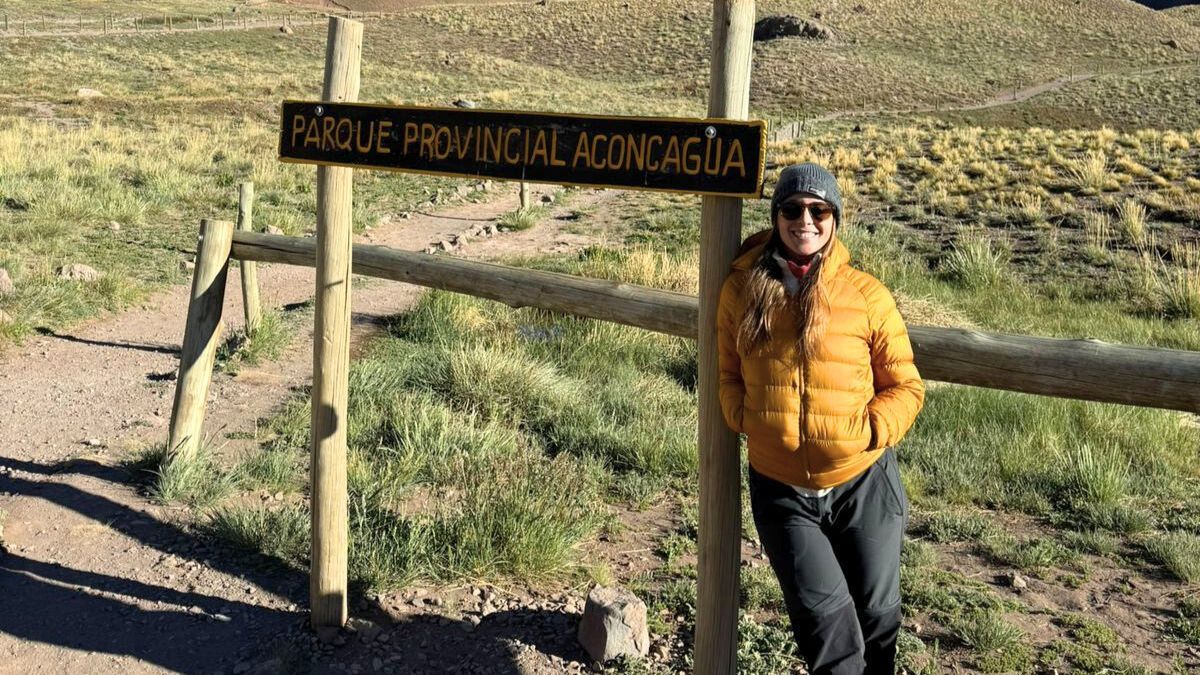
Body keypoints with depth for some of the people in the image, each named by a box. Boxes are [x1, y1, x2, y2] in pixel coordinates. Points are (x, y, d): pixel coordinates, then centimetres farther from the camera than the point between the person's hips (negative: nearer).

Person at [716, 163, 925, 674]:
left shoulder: (866, 295, -7)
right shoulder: (742, 288, -1)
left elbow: (906, 387, -1)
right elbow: (727, 373, 10)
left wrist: (868, 431, -15)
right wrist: (746, 419, -6)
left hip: (862, 482, 0)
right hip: (779, 487, 0)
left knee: (877, 611, 14)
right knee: (821, 611, -7)